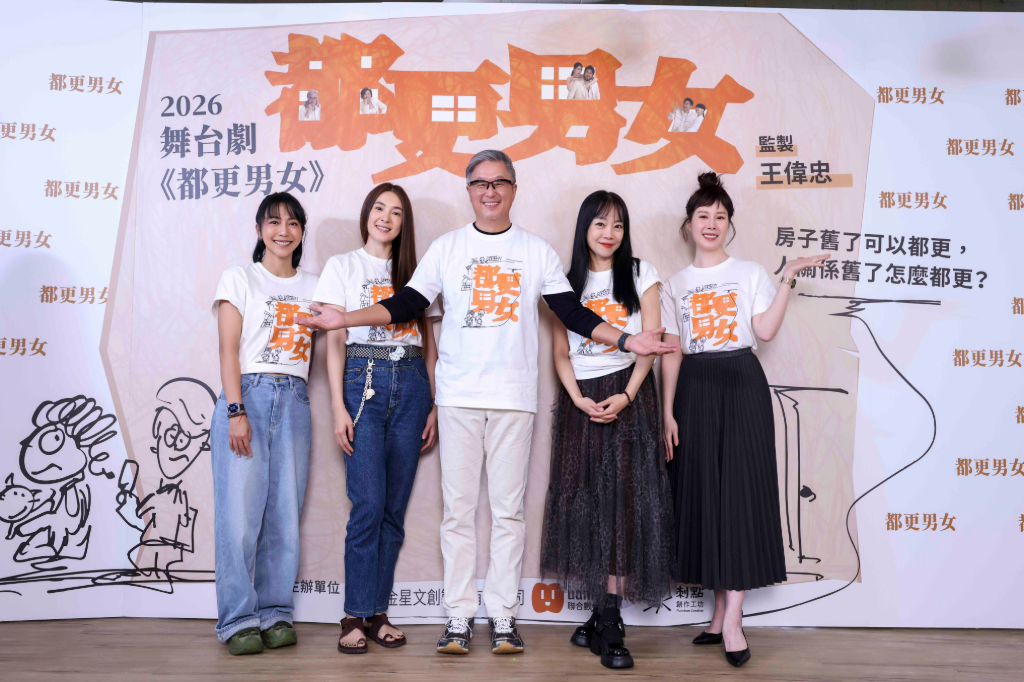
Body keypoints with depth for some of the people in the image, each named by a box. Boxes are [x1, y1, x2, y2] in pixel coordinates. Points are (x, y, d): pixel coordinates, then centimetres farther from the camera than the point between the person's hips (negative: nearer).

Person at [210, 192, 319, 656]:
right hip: (247, 395, -3)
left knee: (285, 515, 2)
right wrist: (236, 410, -11)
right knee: (240, 513, -7)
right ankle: (238, 621, 1)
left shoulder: (312, 287, 17)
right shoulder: (240, 278, 8)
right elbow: (229, 351, -1)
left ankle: (275, 614, 11)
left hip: (294, 400, 3)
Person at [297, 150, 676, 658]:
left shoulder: (537, 252, 10)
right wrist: (344, 319, -6)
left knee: (508, 508, 3)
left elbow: (573, 313, 7)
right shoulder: (446, 248, 10)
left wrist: (626, 340, -5)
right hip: (458, 396, 0)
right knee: (458, 507, 2)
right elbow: (405, 305, 6)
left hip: (514, 397, 0)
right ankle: (458, 616, 11)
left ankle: (503, 615, 13)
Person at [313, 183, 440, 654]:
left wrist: (435, 404, 5)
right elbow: (334, 342, 2)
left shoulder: (413, 273, 16)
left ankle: (378, 612, 12)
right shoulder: (342, 267, 8)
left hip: (411, 384, 3)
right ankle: (356, 615, 0)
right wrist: (339, 407, -7)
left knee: (395, 507, 3)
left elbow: (429, 345, 14)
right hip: (363, 382, -3)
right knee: (369, 503, -11)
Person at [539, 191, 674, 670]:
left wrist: (626, 396, -13)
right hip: (581, 400, 2)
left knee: (625, 499, -7)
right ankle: (603, 615, 13)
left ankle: (609, 627, -4)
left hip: (628, 395, -2)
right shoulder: (568, 282, 12)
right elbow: (559, 351, 8)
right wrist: (578, 398, -8)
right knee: (585, 500, 1)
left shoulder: (641, 274, 7)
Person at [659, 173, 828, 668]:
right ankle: (721, 614, 11)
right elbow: (672, 352, 7)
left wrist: (788, 280, -11)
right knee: (703, 493, 1)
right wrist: (667, 412, 1)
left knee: (741, 490, -8)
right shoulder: (675, 284, 13)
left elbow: (765, 331, -7)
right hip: (694, 388, 2)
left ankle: (732, 619, -7)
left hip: (741, 383, -2)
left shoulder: (750, 273, 8)